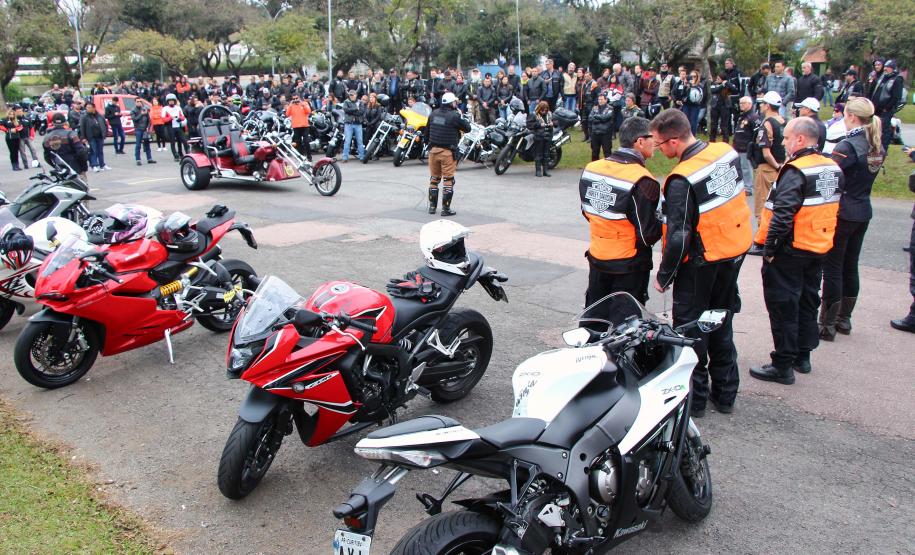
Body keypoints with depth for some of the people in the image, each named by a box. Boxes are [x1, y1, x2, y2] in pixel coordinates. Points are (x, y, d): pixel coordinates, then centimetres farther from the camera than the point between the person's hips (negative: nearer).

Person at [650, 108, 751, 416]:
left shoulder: (682, 180, -27)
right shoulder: (727, 152, -4)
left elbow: (679, 237, -25)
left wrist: (664, 275, -13)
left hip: (701, 264, -8)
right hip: (736, 252, 8)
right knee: (722, 323, 19)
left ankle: (694, 396, 16)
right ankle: (725, 393, 29)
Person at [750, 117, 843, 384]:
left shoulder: (795, 172, -21)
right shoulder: (834, 169, 7)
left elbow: (783, 215, -27)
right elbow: (832, 210, 15)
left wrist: (769, 248, -20)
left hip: (790, 252, -9)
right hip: (819, 250, 9)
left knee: (783, 307, -1)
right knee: (807, 302, 19)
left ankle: (782, 366, 5)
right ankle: (803, 357, 31)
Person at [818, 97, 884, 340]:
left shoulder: (848, 146, -19)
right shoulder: (877, 147, 6)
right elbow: (863, 175, 11)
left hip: (841, 214, -8)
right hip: (863, 212, 8)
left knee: (832, 269, 0)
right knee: (850, 267, 16)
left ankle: (827, 324, 5)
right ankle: (844, 319, 26)